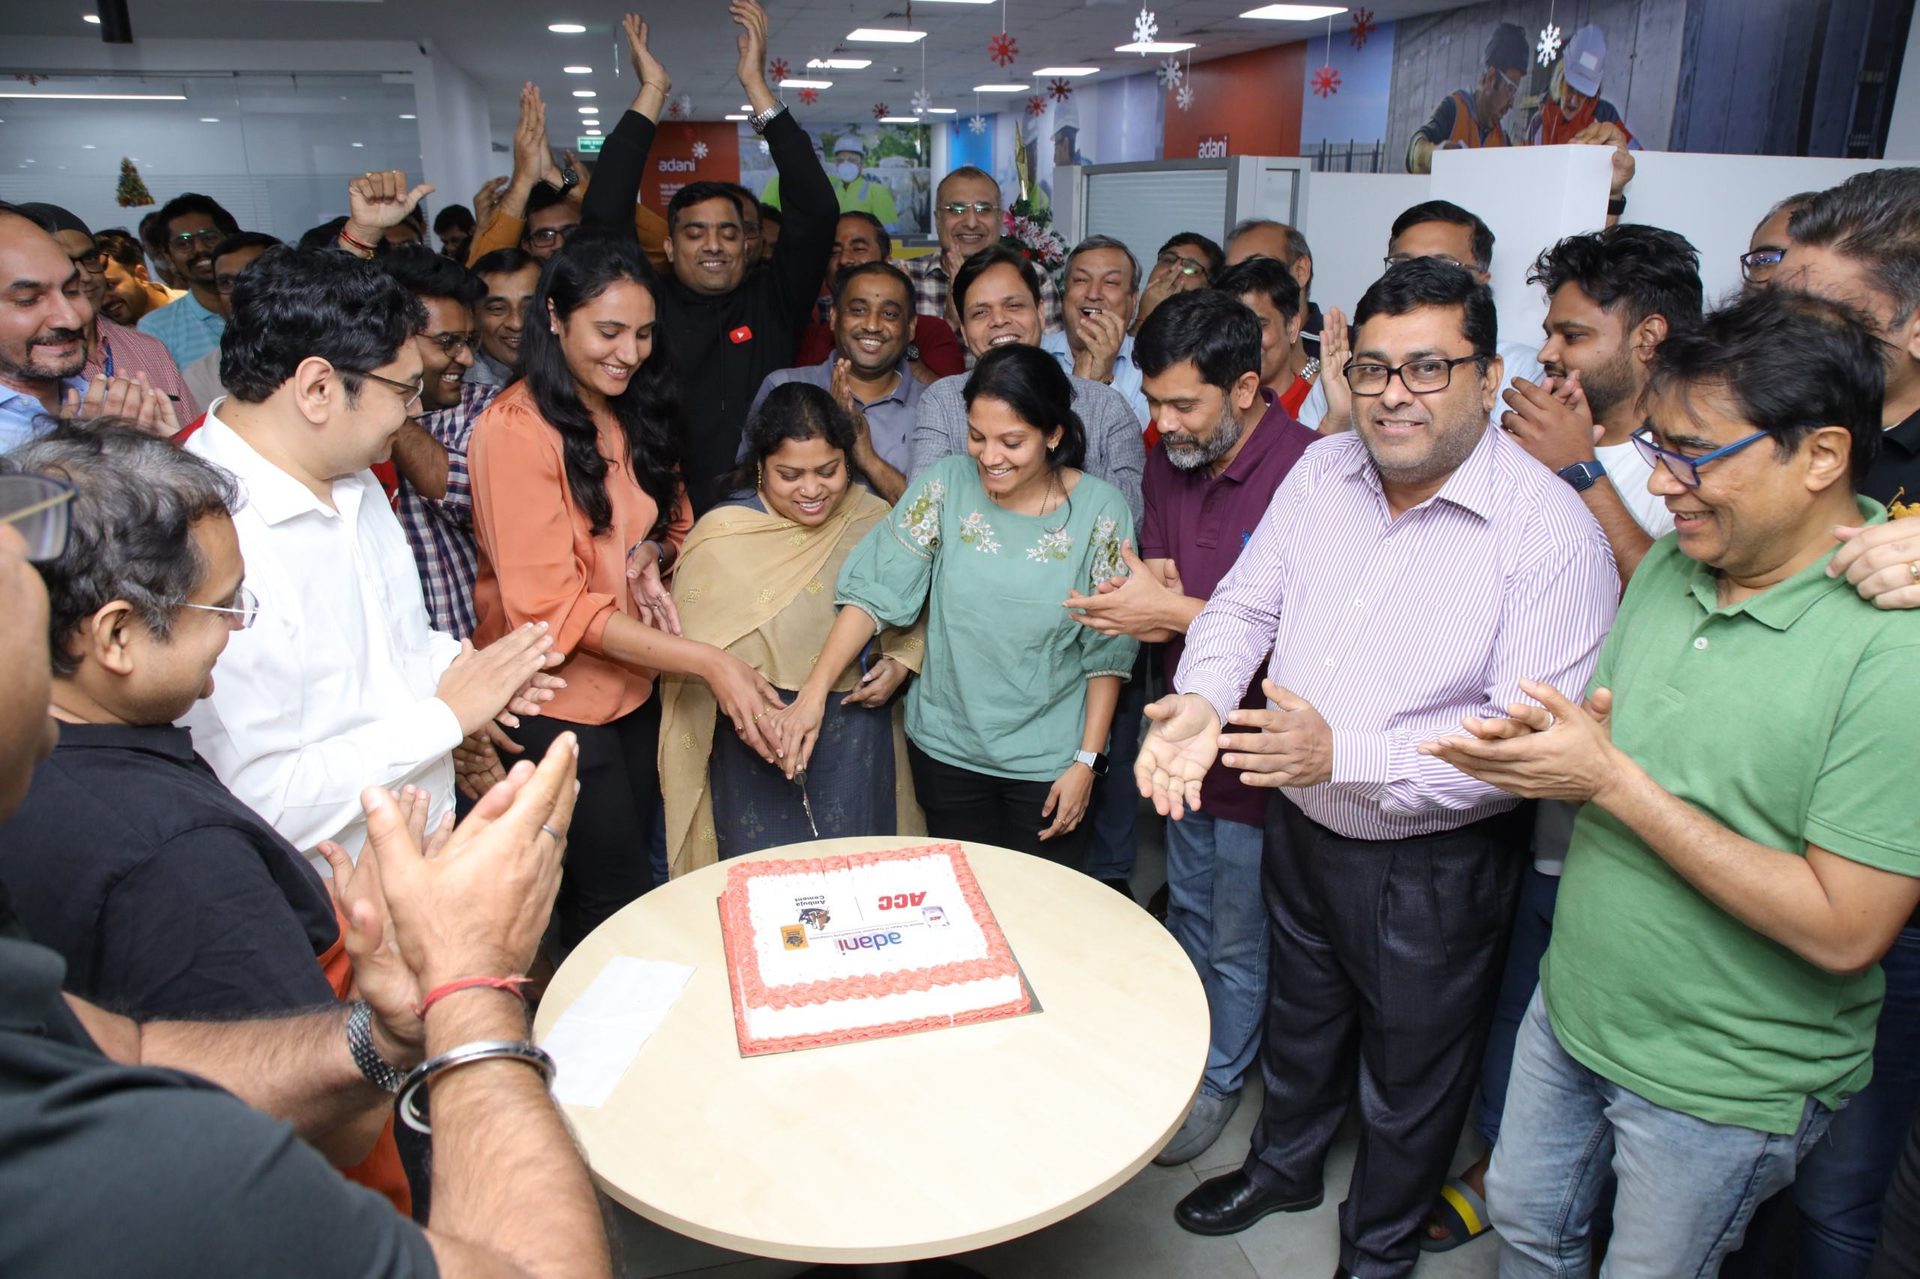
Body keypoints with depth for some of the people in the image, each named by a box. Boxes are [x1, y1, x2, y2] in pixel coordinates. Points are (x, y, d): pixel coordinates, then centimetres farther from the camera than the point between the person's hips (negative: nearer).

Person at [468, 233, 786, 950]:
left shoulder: (633, 413, 6)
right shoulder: (516, 429, -18)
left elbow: (670, 520, 16)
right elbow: (551, 605, -21)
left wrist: (651, 554, -10)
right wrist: (709, 664, -26)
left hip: (634, 682, 7)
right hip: (557, 697, -7)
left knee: (623, 865, 17)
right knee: (622, 896, 2)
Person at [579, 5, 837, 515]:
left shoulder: (773, 300, 9)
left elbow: (817, 211, 1)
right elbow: (603, 216, -1)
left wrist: (757, 85, 0)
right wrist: (651, 92, 2)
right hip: (670, 511, 0)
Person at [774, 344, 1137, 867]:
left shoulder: (1100, 512, -11)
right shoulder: (943, 488, -9)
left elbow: (1107, 651, -6)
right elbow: (874, 592, -11)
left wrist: (1087, 761, -6)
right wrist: (814, 692, -22)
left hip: (1049, 760, -1)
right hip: (946, 748, 2)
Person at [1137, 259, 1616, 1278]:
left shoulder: (1552, 532, -23)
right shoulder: (1322, 471, -4)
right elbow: (1245, 603, 0)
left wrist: (1343, 754, -37)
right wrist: (1204, 701, -20)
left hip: (1435, 868, -5)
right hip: (1298, 823, 5)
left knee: (1410, 1076, 19)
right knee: (1299, 1016, 29)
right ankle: (1284, 1166, 58)